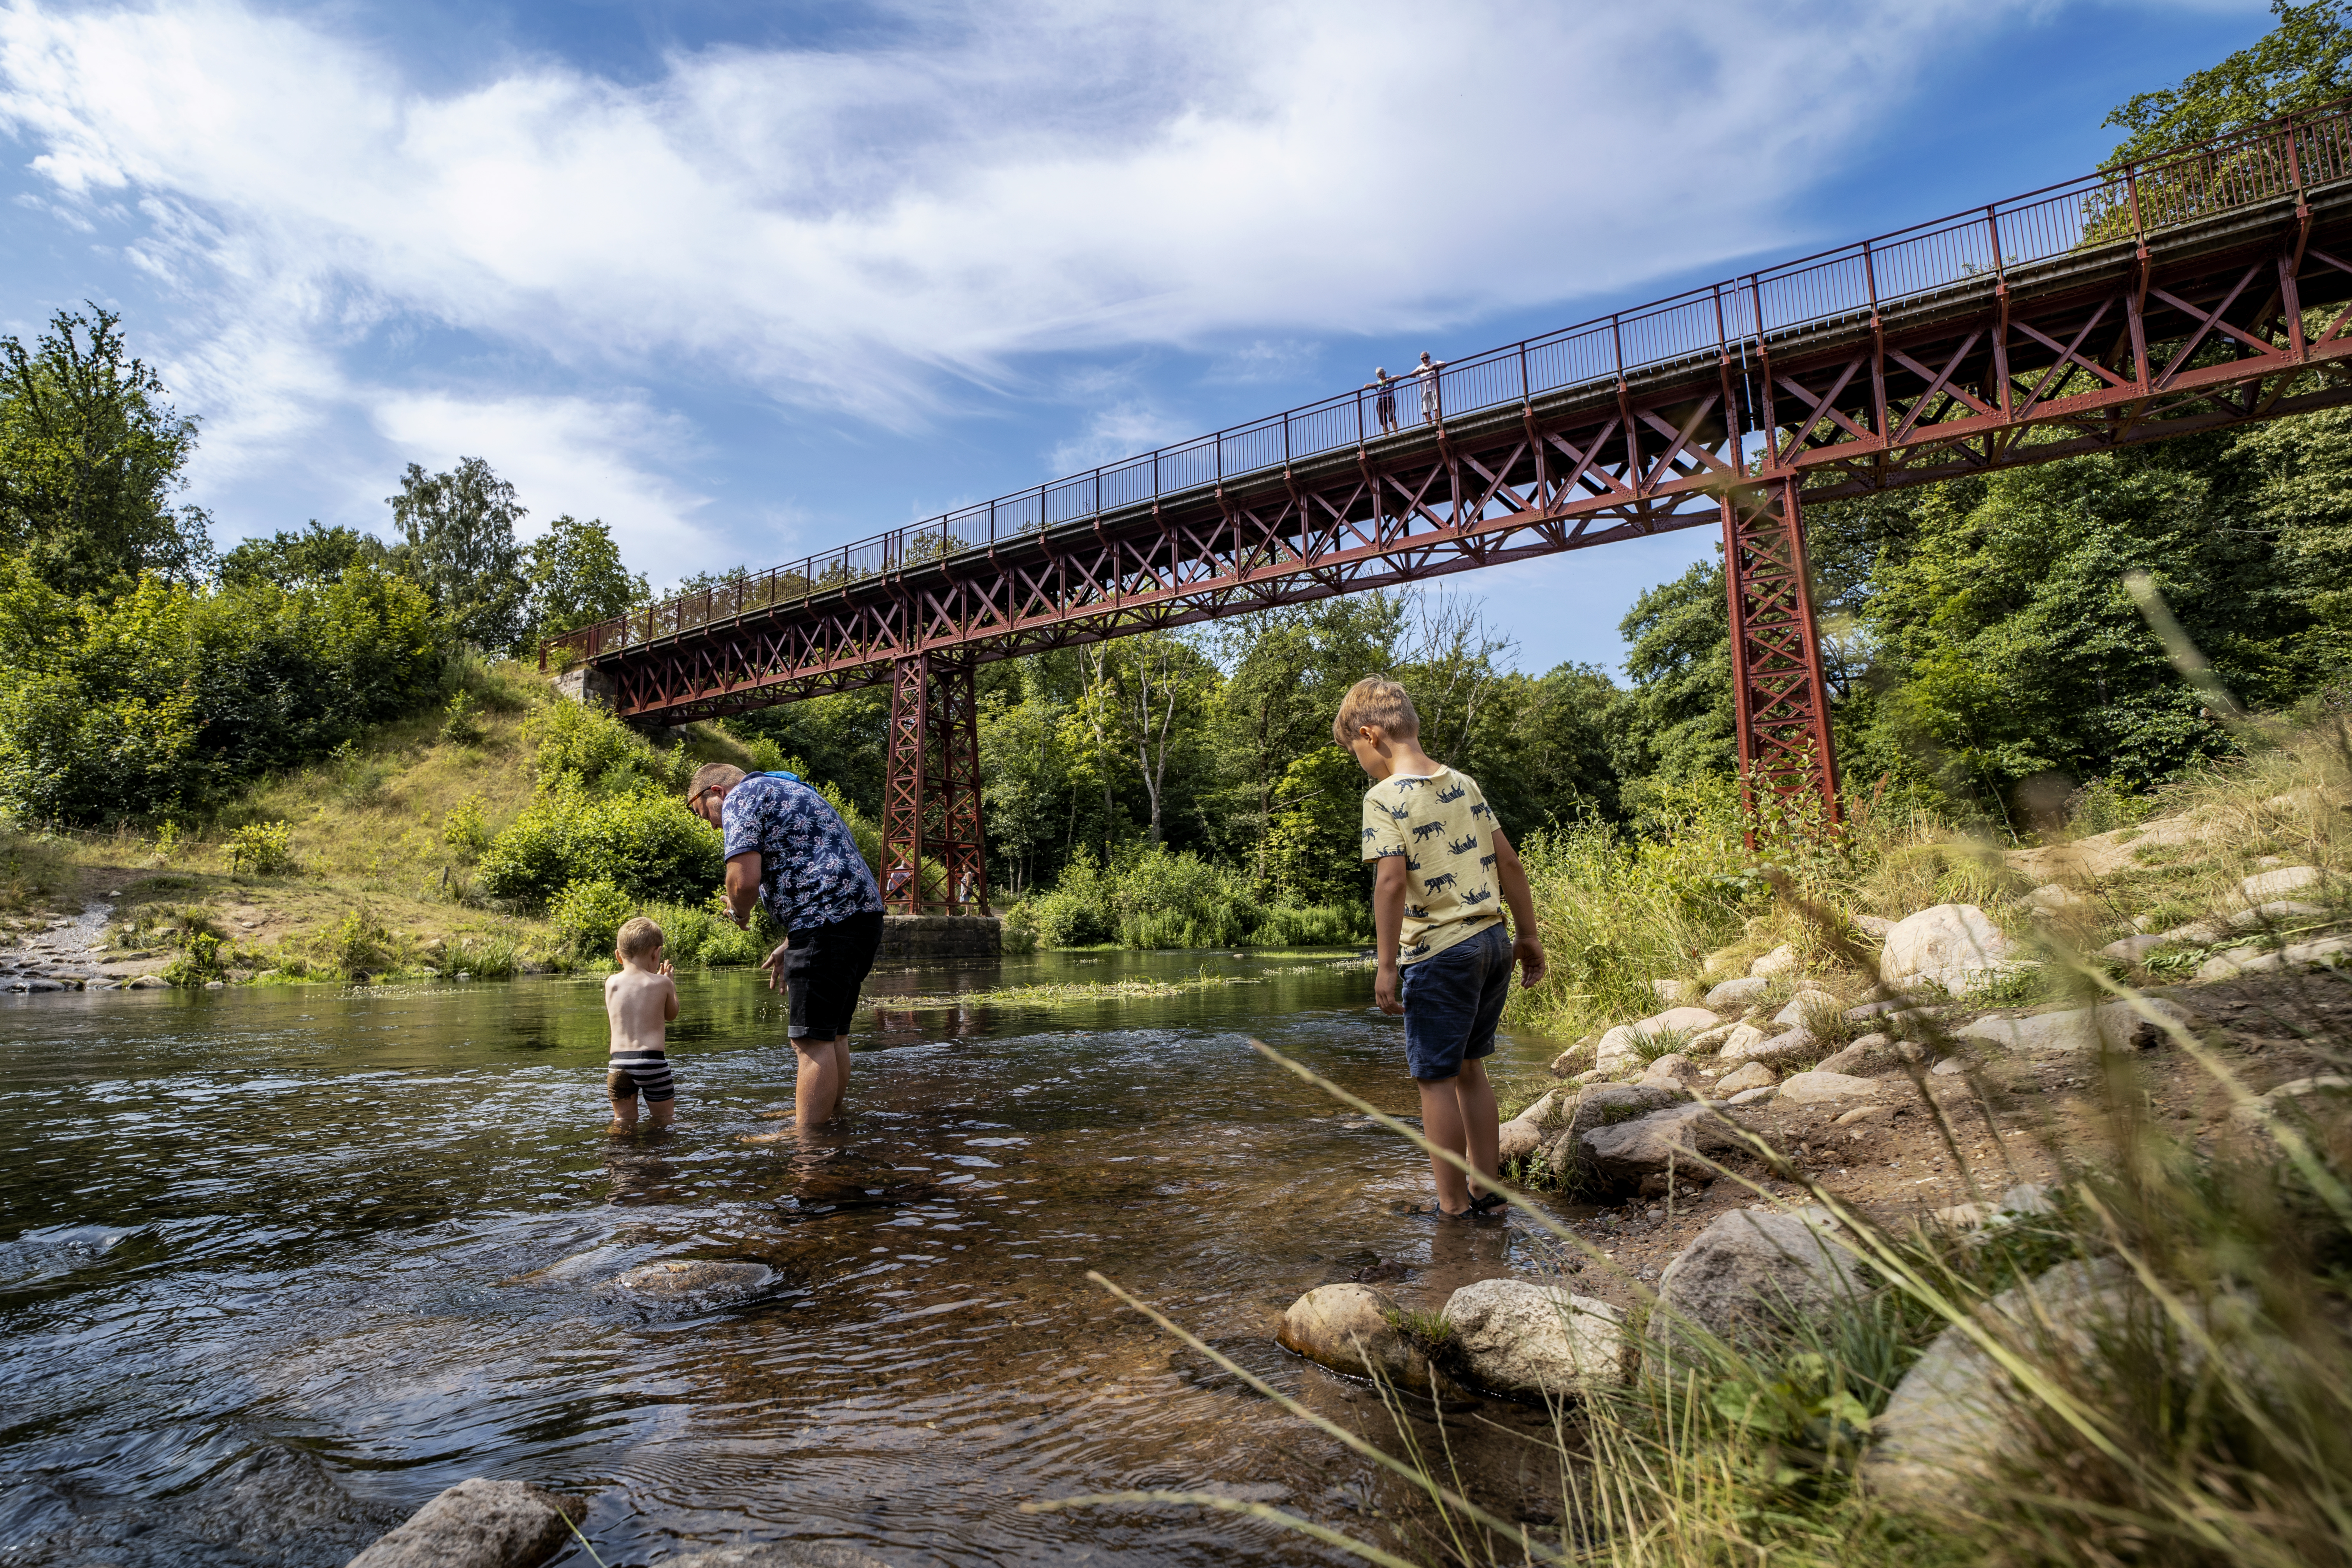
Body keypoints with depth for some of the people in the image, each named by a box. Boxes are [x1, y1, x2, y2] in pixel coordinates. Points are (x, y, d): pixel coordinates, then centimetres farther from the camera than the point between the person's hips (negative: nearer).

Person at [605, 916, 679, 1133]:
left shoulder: (611, 983, 5)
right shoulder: (662, 983, -2)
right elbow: (672, 1014, 15)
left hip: (618, 1062, 3)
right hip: (652, 1060, -3)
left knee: (623, 1122, 13)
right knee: (664, 1120, 11)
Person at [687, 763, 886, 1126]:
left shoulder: (740, 799, 0)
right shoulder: (791, 792, 30)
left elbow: (745, 880, -16)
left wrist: (739, 912, 6)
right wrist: (789, 945, 29)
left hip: (828, 925, -10)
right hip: (863, 917, 10)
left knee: (814, 1041, -6)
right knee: (832, 1035, 17)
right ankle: (829, 1119, 26)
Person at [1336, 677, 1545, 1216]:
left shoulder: (1384, 797, -10)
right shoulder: (1463, 783, 10)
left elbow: (1391, 880, -20)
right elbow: (1509, 862, 11)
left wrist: (1385, 964, -16)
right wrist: (1529, 935, 17)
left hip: (1439, 951, -7)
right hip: (1492, 940, 8)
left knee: (1436, 1079, 4)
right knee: (1469, 1068, 20)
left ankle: (1453, 1207, 12)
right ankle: (1487, 1190, 27)